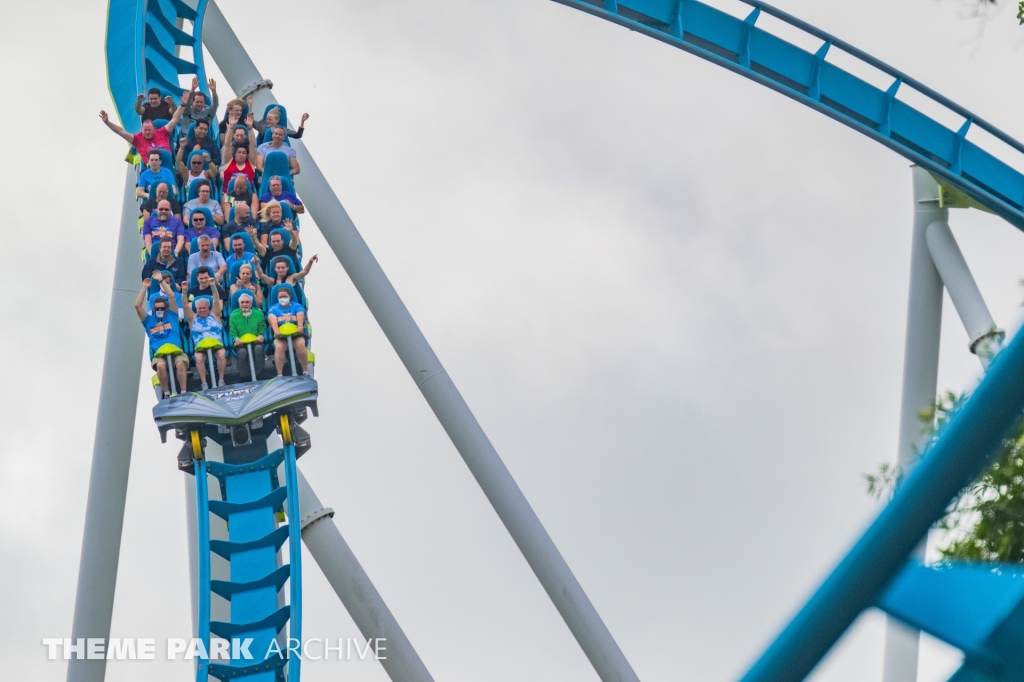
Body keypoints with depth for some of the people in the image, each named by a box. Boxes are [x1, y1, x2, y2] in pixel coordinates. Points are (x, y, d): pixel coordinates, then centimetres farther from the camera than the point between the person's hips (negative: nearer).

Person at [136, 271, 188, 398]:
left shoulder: (171, 316, 15)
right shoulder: (149, 320, 17)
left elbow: (172, 297, 5)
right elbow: (137, 306, 6)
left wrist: (161, 280, 3)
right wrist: (144, 288, 6)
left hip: (176, 351, 0)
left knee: (181, 363, -32)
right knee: (160, 365, -34)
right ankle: (166, 393, -22)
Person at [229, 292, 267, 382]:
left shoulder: (258, 313, 12)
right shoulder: (234, 315, 9)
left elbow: (262, 328, 9)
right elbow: (232, 331, 6)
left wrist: (261, 335, -13)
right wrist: (236, 338, -15)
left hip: (256, 342, 1)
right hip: (241, 343, -1)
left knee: (258, 348, -35)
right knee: (242, 352, -36)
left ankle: (257, 375, -22)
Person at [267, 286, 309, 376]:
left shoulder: (297, 306, 13)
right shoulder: (274, 309, 13)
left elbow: (300, 317, -9)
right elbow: (273, 321, -8)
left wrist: (300, 326, -32)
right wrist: (276, 331, -31)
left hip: (296, 335, 0)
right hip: (280, 336, 0)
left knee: (300, 344, -32)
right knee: (279, 347, -32)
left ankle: (305, 371, -22)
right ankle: (279, 375, -33)